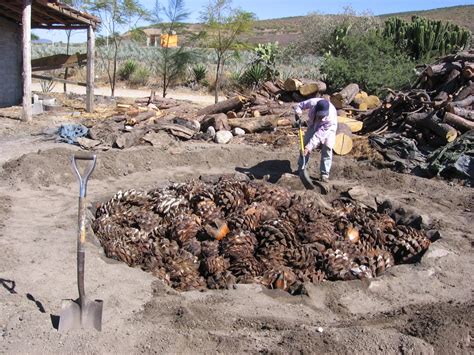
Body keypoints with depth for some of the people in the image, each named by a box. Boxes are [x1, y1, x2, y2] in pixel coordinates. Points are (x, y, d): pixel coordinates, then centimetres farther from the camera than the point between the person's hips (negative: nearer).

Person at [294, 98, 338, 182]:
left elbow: (319, 134, -41)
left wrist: (310, 146, -44)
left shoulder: (331, 116, -42)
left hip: (328, 129, -3)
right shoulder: (313, 103, -35)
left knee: (327, 148, -15)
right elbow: (300, 105, -12)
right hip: (313, 125, 3)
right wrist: (298, 113, -31)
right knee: (306, 144, -3)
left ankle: (324, 174, -6)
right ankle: (300, 168, 11)